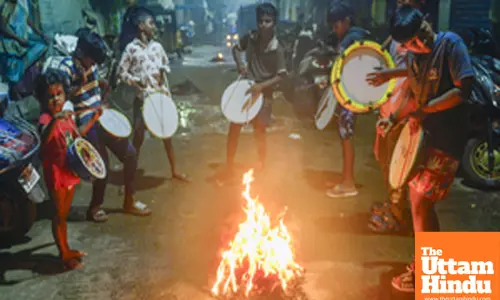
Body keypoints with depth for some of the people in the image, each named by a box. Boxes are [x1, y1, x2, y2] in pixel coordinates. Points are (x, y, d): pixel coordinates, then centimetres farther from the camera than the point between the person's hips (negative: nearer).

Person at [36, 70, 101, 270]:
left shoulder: (66, 115, 5)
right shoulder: (45, 119, -20)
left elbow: (77, 134, 24)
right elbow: (44, 138, -43)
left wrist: (94, 119, 20)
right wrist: (55, 120, -60)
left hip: (70, 172, 8)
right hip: (56, 174, -8)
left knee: (65, 213, 19)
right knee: (59, 215, 4)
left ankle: (66, 249, 32)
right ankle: (64, 255, 15)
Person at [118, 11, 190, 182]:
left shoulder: (157, 46, 7)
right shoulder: (131, 48, -7)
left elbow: (166, 65, 20)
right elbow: (121, 72, -5)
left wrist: (163, 71, -1)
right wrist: (136, 81, -17)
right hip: (142, 98, -4)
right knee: (139, 135, 1)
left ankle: (174, 171, 23)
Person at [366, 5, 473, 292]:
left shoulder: (450, 42, -15)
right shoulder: (416, 55, 5)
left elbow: (464, 88, -21)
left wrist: (423, 111, -22)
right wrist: (390, 74, 20)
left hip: (446, 140, -8)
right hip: (425, 135, 8)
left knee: (420, 203, -5)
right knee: (420, 200, 14)